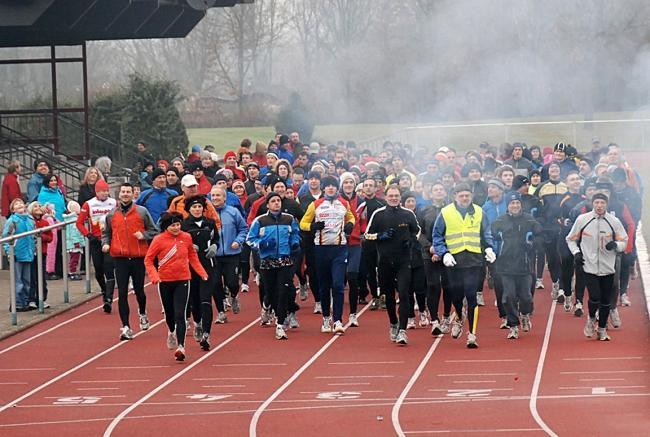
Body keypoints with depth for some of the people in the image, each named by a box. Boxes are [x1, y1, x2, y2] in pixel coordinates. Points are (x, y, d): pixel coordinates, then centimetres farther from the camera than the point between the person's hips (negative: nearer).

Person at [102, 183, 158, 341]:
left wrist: (143, 235, -12)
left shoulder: (142, 212, 2)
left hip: (139, 258, -1)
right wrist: (105, 243, 0)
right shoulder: (112, 214, 8)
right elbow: (106, 233, 19)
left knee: (139, 290, 10)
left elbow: (154, 230, 6)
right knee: (122, 293, -5)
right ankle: (126, 327, -3)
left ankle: (143, 314, 42)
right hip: (119, 258, 1)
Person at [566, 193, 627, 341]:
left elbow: (624, 241, 7)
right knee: (595, 297, -14)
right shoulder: (582, 219, -2)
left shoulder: (614, 221, 0)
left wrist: (615, 245, -15)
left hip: (608, 267, 2)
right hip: (589, 266, -2)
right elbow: (571, 239, 11)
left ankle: (602, 329, 21)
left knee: (606, 301, 5)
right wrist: (576, 253, -4)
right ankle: (591, 319, 16)